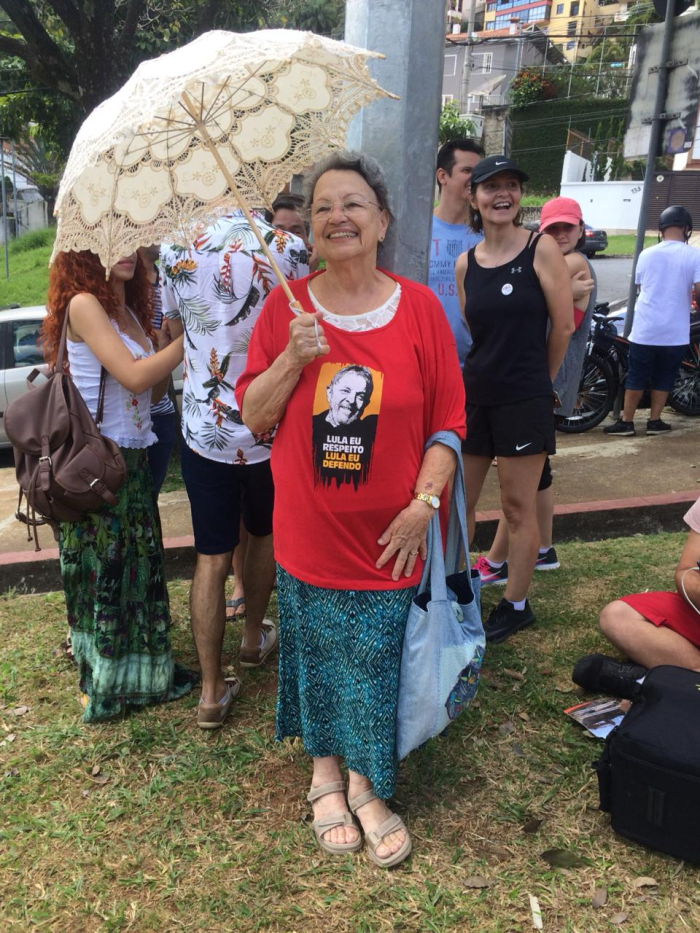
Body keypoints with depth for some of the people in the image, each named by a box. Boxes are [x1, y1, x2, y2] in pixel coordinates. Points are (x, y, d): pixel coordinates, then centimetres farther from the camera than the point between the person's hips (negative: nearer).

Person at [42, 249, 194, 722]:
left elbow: (154, 389, 7)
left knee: (138, 567, 16)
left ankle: (141, 670, 32)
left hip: (134, 456, 8)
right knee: (105, 572, 5)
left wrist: (174, 334, -3)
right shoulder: (83, 304, -13)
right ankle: (108, 686, 22)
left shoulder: (130, 310, 11)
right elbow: (134, 377, -23)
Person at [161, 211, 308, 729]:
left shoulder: (176, 247, -4)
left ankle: (212, 690, 11)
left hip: (205, 429, 1)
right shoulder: (289, 248, -11)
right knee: (265, 535, 22)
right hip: (271, 426, 0)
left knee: (212, 557, 6)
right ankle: (255, 637, 42)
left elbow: (175, 326, 9)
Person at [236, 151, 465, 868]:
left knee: (374, 662, 10)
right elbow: (253, 416, 0)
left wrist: (423, 503, -11)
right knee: (317, 654, 15)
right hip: (307, 533, 1)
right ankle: (325, 771, 40)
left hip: (386, 535, -1)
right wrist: (294, 358, -15)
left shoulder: (419, 306, -4)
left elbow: (447, 420, -2)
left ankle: (366, 784, 35)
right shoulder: (287, 308, -1)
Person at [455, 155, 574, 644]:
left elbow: (563, 326, -5)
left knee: (519, 508, 5)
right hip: (474, 394, 5)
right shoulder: (466, 263, 6)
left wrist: (538, 380, 5)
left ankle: (516, 605, 22)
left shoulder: (541, 248, -6)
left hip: (525, 400, -4)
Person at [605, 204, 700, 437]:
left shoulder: (646, 254, 5)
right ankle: (654, 422, 17)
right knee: (664, 377, 12)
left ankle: (626, 422, 11)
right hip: (675, 333, -1)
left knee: (636, 376, 8)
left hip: (644, 330, 2)